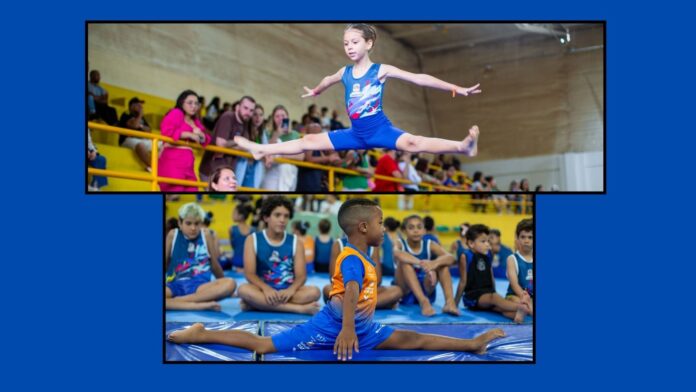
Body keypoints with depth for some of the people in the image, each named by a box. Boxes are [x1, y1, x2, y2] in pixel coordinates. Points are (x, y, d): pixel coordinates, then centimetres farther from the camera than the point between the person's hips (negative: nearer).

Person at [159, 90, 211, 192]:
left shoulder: (195, 121, 23)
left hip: (187, 162, 8)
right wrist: (190, 134, -11)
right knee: (176, 193, -14)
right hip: (172, 160, -8)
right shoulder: (175, 113, 1)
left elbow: (205, 141, 22)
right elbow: (167, 131, -16)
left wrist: (200, 134, -2)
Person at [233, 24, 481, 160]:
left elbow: (418, 78, -13)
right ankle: (260, 150, 10)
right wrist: (314, 92, 53)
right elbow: (328, 80, 32)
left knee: (412, 143, -34)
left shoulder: (381, 70, -8)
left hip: (380, 129, -6)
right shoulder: (345, 73, 7)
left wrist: (455, 88, -19)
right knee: (310, 141, 5)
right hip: (356, 133, 6)